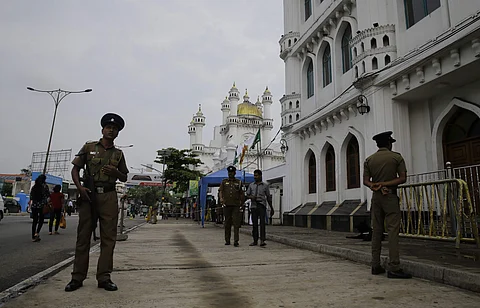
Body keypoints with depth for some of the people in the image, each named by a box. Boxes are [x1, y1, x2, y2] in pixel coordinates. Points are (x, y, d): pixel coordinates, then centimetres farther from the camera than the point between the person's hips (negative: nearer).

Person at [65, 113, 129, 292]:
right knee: (83, 236, 3)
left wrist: (116, 172, -5)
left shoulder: (118, 154, 13)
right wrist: (79, 187, -8)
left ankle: (104, 277, 7)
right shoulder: (89, 147, 8)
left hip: (109, 197, 2)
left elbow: (124, 178, 17)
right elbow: (75, 169, 7)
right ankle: (77, 277, 12)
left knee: (108, 237, 0)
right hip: (88, 195, -1)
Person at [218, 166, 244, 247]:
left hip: (236, 205, -1)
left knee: (236, 223, -8)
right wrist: (221, 198, -14)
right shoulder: (224, 181, 14)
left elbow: (241, 193, 15)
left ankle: (236, 241, -7)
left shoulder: (239, 182, 13)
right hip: (226, 205, 1)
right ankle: (227, 240, 15)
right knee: (227, 223, 7)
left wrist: (241, 201, 3)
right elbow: (220, 191, 5)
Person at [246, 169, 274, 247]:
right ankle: (255, 241, 12)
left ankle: (262, 240, -19)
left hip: (262, 205, -3)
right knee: (254, 223, 4)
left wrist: (271, 208, 11)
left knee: (262, 222, -14)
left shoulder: (265, 185, 7)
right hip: (253, 205, 3)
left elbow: (268, 197, 11)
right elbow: (247, 195, 15)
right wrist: (251, 197, -9)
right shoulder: (251, 185, 13)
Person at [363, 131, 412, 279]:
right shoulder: (396, 157, 0)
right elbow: (402, 178, -7)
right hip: (390, 196, -4)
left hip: (376, 197, 4)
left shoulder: (369, 159, 9)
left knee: (376, 231, 8)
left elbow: (366, 181, 1)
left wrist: (375, 186, -12)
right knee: (393, 231, -6)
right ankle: (393, 268, -9)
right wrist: (384, 184, -10)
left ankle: (375, 266, 11)